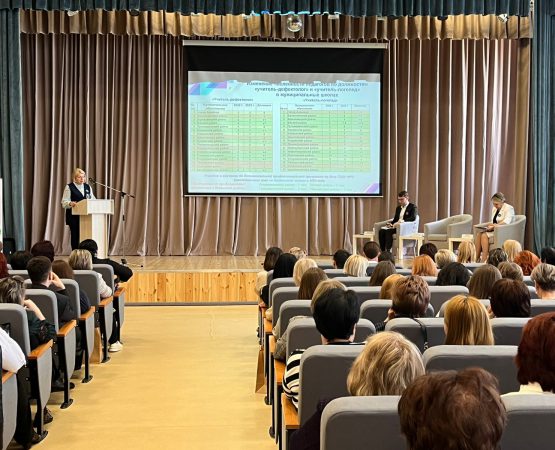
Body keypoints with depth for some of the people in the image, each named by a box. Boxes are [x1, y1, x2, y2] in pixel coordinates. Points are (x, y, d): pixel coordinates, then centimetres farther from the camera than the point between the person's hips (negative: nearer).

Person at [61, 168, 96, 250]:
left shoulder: (87, 187, 17)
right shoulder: (69, 187, 2)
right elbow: (64, 202, -5)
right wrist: (70, 203, -26)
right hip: (74, 216, -3)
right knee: (75, 236, -2)